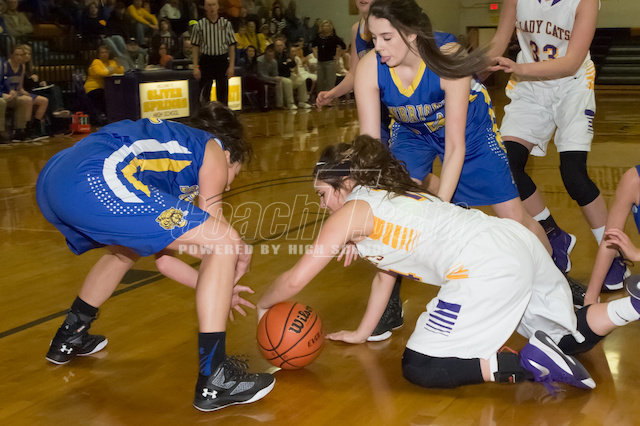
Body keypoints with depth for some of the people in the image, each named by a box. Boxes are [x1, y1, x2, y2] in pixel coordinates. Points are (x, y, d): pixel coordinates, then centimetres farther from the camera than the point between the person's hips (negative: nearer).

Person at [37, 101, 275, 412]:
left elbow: (162, 255, 37)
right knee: (224, 243, -2)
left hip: (50, 181, 10)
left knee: (130, 246, 39)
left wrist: (218, 288, 40)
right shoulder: (214, 150, 19)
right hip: (94, 182, -10)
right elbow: (213, 232, 9)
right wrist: (239, 254, 28)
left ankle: (69, 339, 51)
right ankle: (214, 380, -2)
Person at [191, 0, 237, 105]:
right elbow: (195, 47, 4)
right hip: (206, 60, -1)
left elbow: (232, 46, 4)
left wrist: (231, 66, -2)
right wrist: (195, 67, -2)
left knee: (222, 91, 5)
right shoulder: (199, 25, 1)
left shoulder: (226, 24, 3)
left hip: (222, 60, 1)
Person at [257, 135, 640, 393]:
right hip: (519, 241, 10)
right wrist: (362, 333, 39)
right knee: (569, 340, 26)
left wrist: (264, 305, 22)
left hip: (489, 267, -10)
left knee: (420, 369, -5)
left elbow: (295, 280, 2)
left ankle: (530, 364, -16)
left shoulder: (351, 211, 2)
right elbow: (385, 273, 36)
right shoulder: (389, 195, 27)